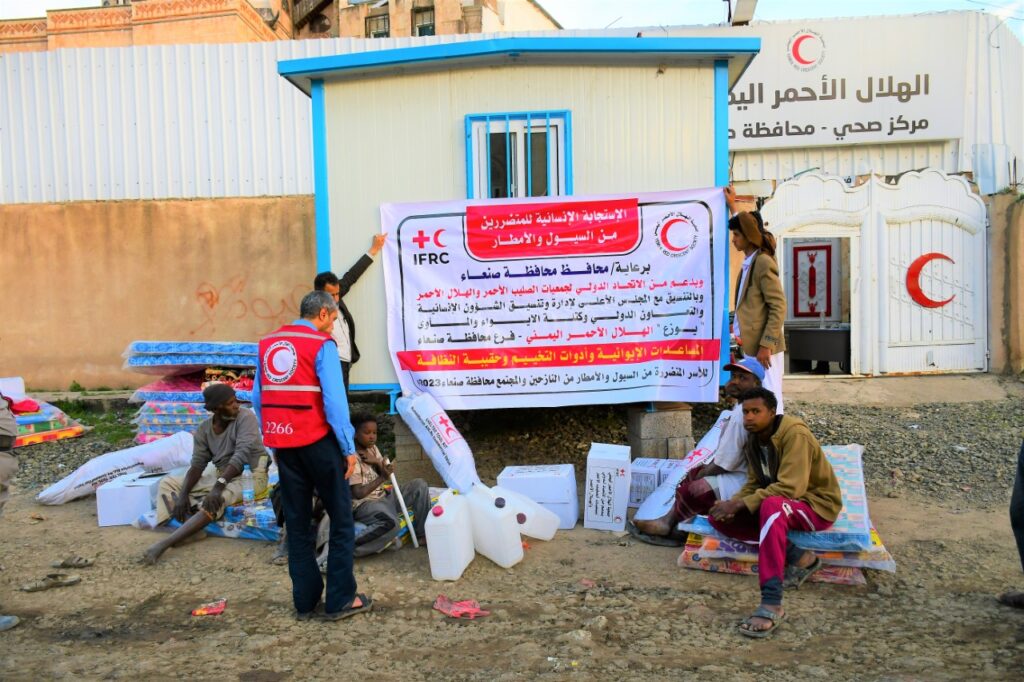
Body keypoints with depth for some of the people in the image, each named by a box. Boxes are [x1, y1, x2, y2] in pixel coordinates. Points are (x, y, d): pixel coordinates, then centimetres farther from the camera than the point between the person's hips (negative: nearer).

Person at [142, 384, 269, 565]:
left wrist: (219, 485, -37)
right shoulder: (203, 430, 0)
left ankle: (165, 543, -34)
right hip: (219, 474, 7)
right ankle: (191, 528, -24)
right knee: (167, 482, 0)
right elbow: (197, 464, -4)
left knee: (215, 500, -35)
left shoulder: (245, 418, -16)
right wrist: (183, 494, -20)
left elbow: (242, 455, -27)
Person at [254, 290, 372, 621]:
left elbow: (258, 398, 10)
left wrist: (274, 444, 16)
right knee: (341, 519, 6)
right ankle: (340, 599, 9)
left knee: (297, 522, 13)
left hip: (283, 443, 6)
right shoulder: (322, 345, -8)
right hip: (317, 441, -6)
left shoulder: (266, 344, 10)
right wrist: (349, 448, -8)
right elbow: (334, 400, -14)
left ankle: (305, 601, 19)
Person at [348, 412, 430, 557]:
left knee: (419, 485, 1)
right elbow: (358, 493, -22)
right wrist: (382, 478, -26)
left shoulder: (372, 448, 8)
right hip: (364, 504, -9)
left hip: (383, 497, 9)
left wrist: (377, 462, -11)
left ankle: (422, 534, 5)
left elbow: (387, 474, 7)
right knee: (391, 523, -38)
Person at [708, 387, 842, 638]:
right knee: (719, 517, -10)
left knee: (771, 506, -41)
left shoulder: (795, 435, -21)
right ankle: (798, 558, -11)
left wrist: (740, 504, -30)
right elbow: (753, 485, 7)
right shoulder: (754, 440, 3)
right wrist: (732, 503, -15)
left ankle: (772, 605, -47)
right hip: (780, 502, 8)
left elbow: (790, 488, -29)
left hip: (817, 504, -8)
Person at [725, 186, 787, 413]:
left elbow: (779, 308, -18)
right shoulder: (749, 261, 12)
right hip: (751, 347, 9)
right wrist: (732, 206, 45)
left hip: (764, 350, -9)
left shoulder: (763, 263, -14)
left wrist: (766, 345, -21)